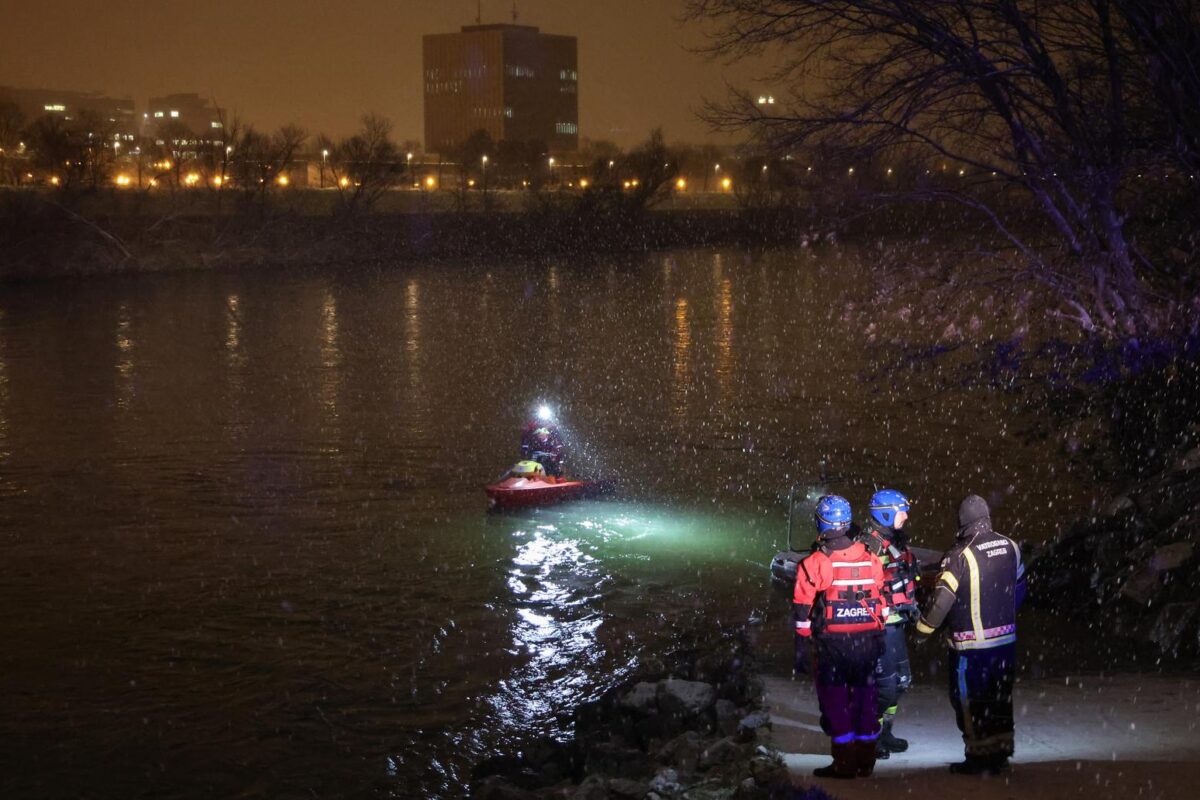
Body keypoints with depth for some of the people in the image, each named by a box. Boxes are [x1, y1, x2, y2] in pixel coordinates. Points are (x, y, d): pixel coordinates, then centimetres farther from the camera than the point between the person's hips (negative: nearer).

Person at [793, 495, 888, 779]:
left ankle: (845, 763, 8)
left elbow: (802, 611, -8)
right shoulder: (870, 559, 3)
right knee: (864, 697, 13)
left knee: (834, 700, 5)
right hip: (867, 641, 4)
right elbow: (882, 602, 10)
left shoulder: (813, 563, -10)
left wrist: (801, 648, -1)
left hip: (831, 643, -4)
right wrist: (878, 636, 20)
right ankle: (865, 760, 20)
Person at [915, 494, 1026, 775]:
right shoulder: (1009, 547, 1)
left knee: (969, 699, 6)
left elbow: (942, 599, -20)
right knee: (999, 697, 17)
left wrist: (924, 628, -7)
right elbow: (1019, 588, 14)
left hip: (970, 644, -6)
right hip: (1006, 639, 6)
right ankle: (1001, 752, 24)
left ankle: (980, 757, 9)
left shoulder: (959, 556, -18)